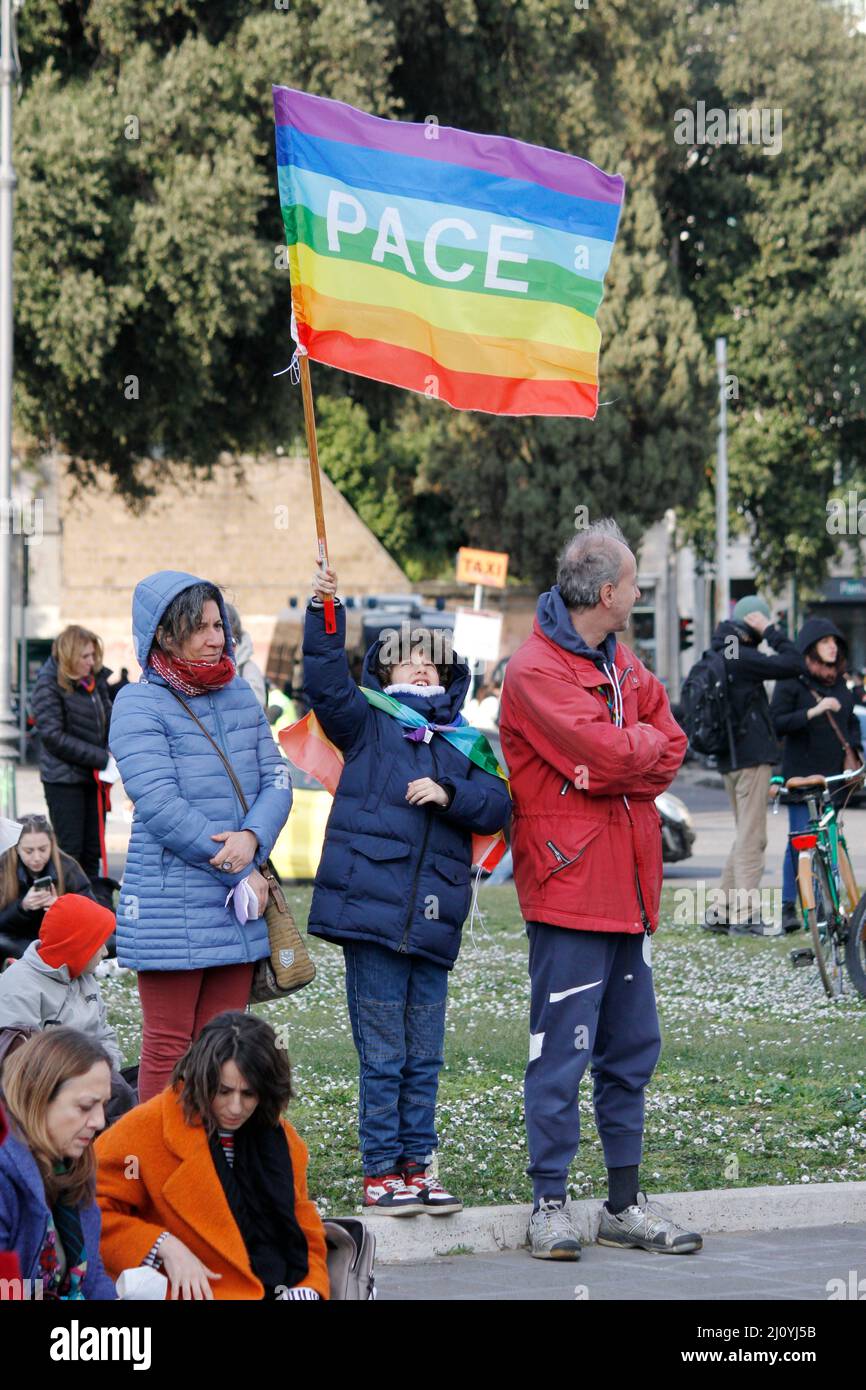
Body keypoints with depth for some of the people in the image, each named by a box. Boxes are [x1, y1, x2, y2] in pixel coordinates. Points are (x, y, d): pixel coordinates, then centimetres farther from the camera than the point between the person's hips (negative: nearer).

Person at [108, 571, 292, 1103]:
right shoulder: (140, 705, -8)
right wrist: (242, 873, -13)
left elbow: (276, 779, 7)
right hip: (171, 908, -6)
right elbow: (160, 805, -16)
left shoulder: (239, 696, 12)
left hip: (238, 904, 6)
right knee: (169, 1046, -2)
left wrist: (252, 837, -15)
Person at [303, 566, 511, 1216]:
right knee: (382, 1055, -1)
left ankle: (416, 1166, 19)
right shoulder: (368, 723, 7)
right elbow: (326, 684, -9)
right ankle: (382, 1172, 6)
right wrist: (325, 613, -20)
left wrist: (450, 795, -11)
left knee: (424, 1057, 10)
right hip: (372, 908, -4)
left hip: (433, 918, 4)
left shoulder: (465, 741, 15)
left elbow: (497, 806, 6)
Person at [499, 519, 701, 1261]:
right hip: (569, 885, -8)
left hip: (628, 886, 8)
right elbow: (607, 755, -21)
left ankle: (624, 1202, 18)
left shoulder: (622, 662, 15)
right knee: (562, 1052, -6)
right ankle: (550, 1204, 1)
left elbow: (669, 747, 8)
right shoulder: (536, 670, -13)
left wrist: (627, 756, -11)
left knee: (632, 1049, 11)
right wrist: (647, 742, -2)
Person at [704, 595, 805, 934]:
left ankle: (720, 912, 16)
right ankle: (746, 915, -6)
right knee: (752, 837, -6)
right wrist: (770, 630, -12)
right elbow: (794, 664, -21)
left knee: (746, 837, 16)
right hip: (752, 757, -10)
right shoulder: (741, 658, -16)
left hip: (730, 760, 10)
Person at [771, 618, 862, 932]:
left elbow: (851, 722, 25)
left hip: (834, 774, 6)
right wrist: (814, 712, -23)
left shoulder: (839, 683, 15)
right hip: (801, 775, -6)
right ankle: (788, 907, -1)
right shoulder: (791, 682, -4)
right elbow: (777, 723, -14)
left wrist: (856, 750, 9)